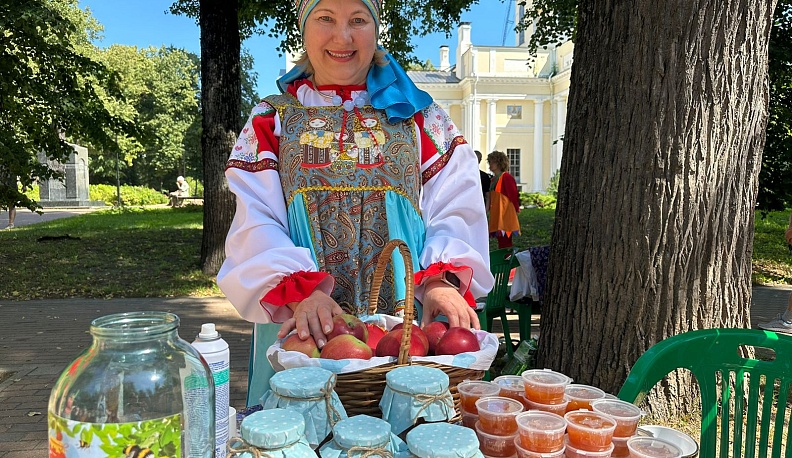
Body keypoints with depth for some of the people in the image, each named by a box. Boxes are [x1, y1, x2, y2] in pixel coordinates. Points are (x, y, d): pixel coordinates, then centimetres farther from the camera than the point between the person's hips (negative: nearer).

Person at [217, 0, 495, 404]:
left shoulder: (420, 118, 9)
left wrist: (442, 280, -18)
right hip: (306, 327, 0)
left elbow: (454, 213, 1)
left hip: (409, 319, 1)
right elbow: (256, 223, -3)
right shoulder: (272, 120, 8)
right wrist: (299, 291, -20)